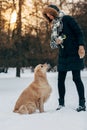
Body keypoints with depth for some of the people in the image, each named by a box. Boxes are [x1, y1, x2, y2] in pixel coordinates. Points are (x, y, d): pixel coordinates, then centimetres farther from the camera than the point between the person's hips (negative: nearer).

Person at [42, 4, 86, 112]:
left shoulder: (67, 19, -3)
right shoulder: (54, 26, 16)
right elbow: (52, 43, 17)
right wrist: (56, 42, -6)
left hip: (74, 54, -7)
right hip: (62, 56, 7)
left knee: (76, 78, -6)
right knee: (60, 80, 5)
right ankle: (61, 103, 16)